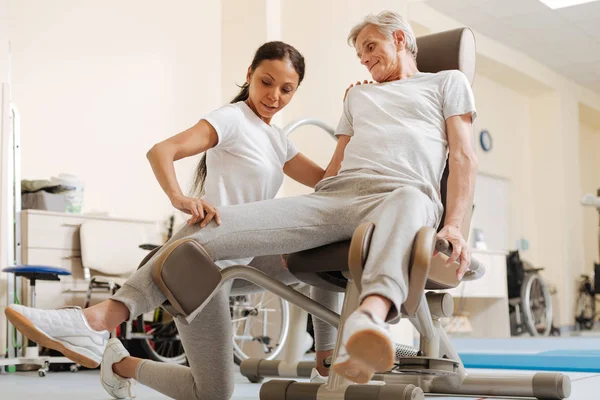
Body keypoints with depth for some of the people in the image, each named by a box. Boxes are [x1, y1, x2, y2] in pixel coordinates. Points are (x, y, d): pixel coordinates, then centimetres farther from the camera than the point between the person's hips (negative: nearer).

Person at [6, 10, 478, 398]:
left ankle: (369, 319, -74)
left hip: (400, 192, -5)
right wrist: (295, 227, 15)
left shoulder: (447, 82, 25)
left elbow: (464, 157, 10)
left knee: (408, 200, -47)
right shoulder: (359, 96, 39)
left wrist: (454, 226, -8)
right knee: (209, 228, -17)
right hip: (330, 197, 5)